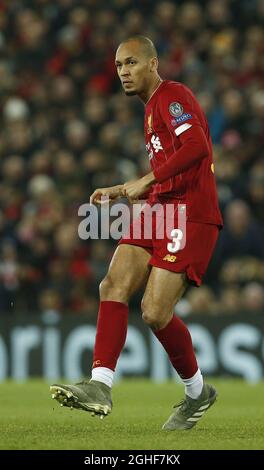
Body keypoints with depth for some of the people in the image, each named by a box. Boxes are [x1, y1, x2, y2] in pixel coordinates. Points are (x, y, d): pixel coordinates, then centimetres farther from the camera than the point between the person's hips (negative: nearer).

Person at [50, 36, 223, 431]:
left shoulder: (173, 96, -6)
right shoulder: (153, 108, 25)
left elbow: (196, 147, -24)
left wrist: (146, 181, -23)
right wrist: (119, 192, 25)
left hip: (190, 216, -9)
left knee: (155, 312, -13)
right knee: (114, 286, -11)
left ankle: (197, 392, 10)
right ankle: (100, 387, -19)